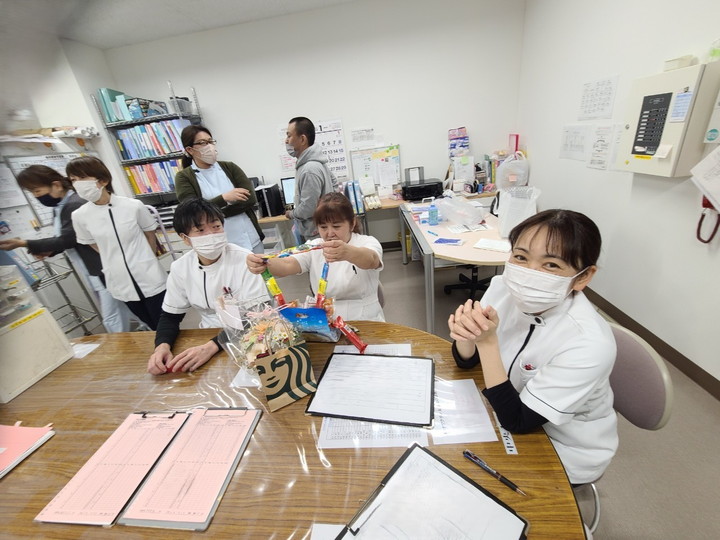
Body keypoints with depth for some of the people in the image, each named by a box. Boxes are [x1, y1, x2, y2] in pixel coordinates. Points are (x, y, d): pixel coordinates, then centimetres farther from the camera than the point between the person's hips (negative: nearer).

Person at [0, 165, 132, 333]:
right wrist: (49, 250, 3)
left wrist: (24, 243, -12)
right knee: (119, 312, 16)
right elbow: (63, 238, 22)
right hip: (93, 273, 10)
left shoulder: (76, 205, -16)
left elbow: (67, 239, -17)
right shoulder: (59, 207, 14)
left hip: (104, 271, -10)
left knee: (111, 318, -5)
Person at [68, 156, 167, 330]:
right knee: (154, 327, 17)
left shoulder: (134, 206, -12)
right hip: (121, 283, 3)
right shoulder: (79, 216, -4)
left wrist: (146, 261, 8)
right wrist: (117, 262, 7)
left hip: (150, 278, -3)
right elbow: (93, 244, 12)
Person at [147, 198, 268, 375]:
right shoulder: (180, 268, -5)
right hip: (209, 336, 4)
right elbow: (170, 316, 5)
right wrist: (162, 345, -16)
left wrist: (212, 346, -29)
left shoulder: (243, 259, -19)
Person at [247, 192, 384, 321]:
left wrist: (347, 252, -48)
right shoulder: (314, 248, 7)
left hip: (366, 322, -3)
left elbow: (370, 259, -26)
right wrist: (264, 264, -32)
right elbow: (287, 265, -10)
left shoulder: (367, 242, -2)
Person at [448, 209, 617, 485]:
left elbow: (516, 421, -26)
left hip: (564, 454, -4)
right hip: (512, 404, 4)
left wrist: (488, 341, -36)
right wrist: (466, 334, -31)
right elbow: (467, 361, -8)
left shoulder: (589, 345, -32)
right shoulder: (504, 288, -19)